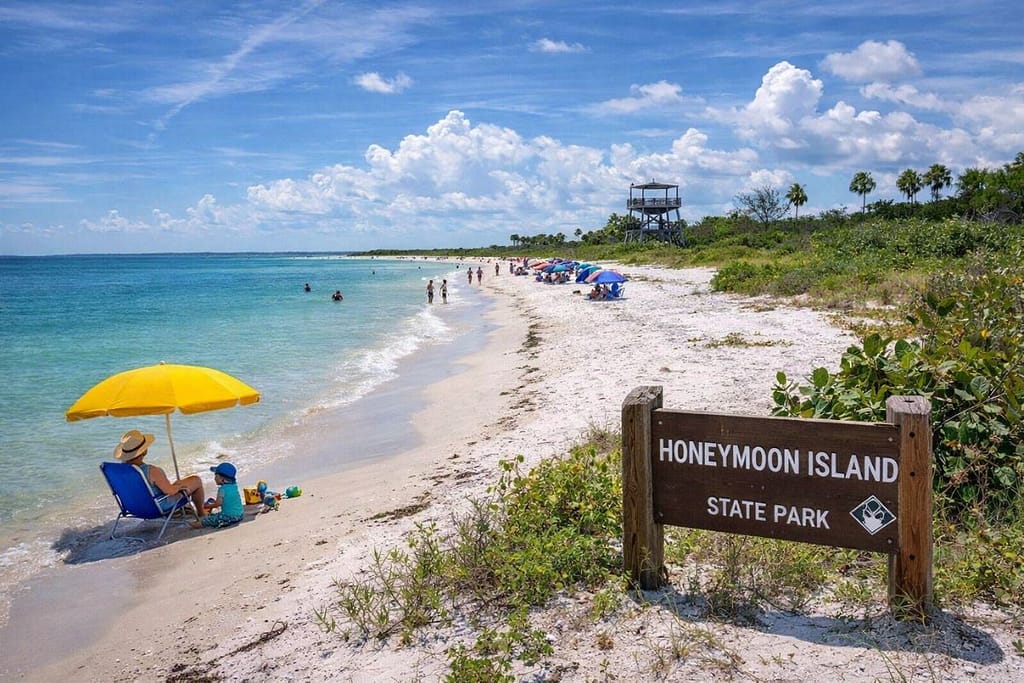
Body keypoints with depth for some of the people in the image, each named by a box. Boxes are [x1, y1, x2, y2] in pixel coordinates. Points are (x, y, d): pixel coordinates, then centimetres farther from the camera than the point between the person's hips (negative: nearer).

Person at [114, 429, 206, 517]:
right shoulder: (151, 471, -39)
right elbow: (170, 491, -35)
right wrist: (179, 486, -12)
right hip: (161, 506, -7)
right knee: (196, 480, 9)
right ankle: (201, 513, 30)